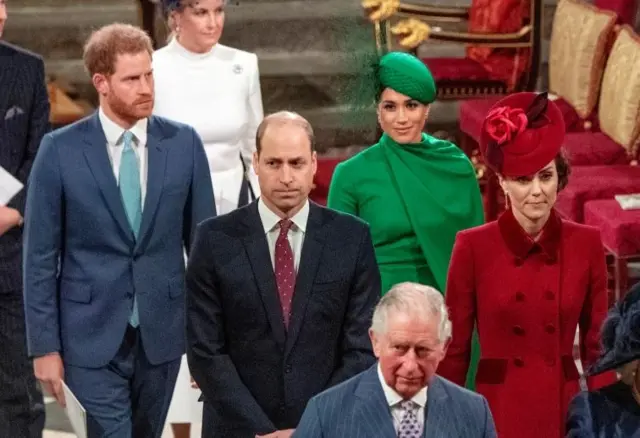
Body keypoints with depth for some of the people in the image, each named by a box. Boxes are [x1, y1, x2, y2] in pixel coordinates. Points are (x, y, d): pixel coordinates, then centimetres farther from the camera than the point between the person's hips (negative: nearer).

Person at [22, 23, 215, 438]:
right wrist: (44, 346, -6)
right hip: (92, 336, -3)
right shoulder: (60, 150, -6)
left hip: (162, 333, 3)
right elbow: (40, 257, -3)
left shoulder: (184, 143, 0)